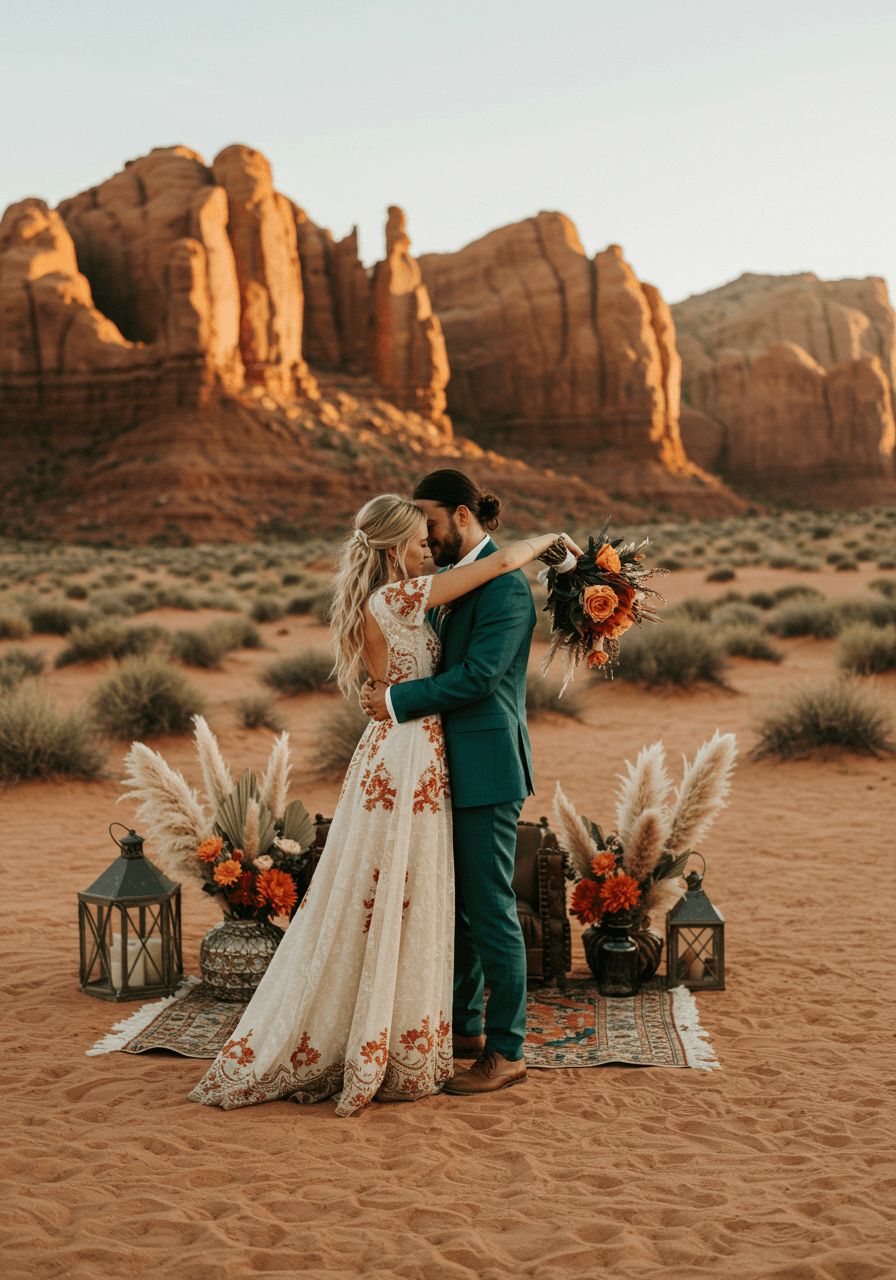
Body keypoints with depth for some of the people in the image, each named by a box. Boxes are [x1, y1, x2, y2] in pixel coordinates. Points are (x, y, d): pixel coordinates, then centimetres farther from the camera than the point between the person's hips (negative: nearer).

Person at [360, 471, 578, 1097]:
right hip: (452, 764, 10)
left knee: (489, 908, -3)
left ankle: (507, 1052, 7)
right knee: (453, 902, 17)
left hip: (487, 768, -9)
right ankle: (465, 1028, 32)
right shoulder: (450, 578, 14)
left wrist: (399, 702, -17)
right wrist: (385, 686, 1)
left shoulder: (505, 586, -15)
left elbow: (478, 676, -22)